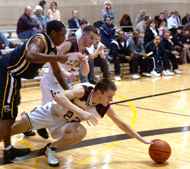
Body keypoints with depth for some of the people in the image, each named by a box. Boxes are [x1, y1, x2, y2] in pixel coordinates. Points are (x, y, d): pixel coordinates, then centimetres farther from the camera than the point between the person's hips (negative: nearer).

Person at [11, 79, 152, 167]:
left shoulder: (105, 108, -20)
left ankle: (51, 149, -4)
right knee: (13, 129, -3)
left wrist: (143, 140, -10)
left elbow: (122, 124, -8)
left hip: (65, 122, 4)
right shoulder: (82, 90, -36)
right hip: (50, 112, -3)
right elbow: (58, 96, -52)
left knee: (80, 133, -28)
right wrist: (81, 112, -61)